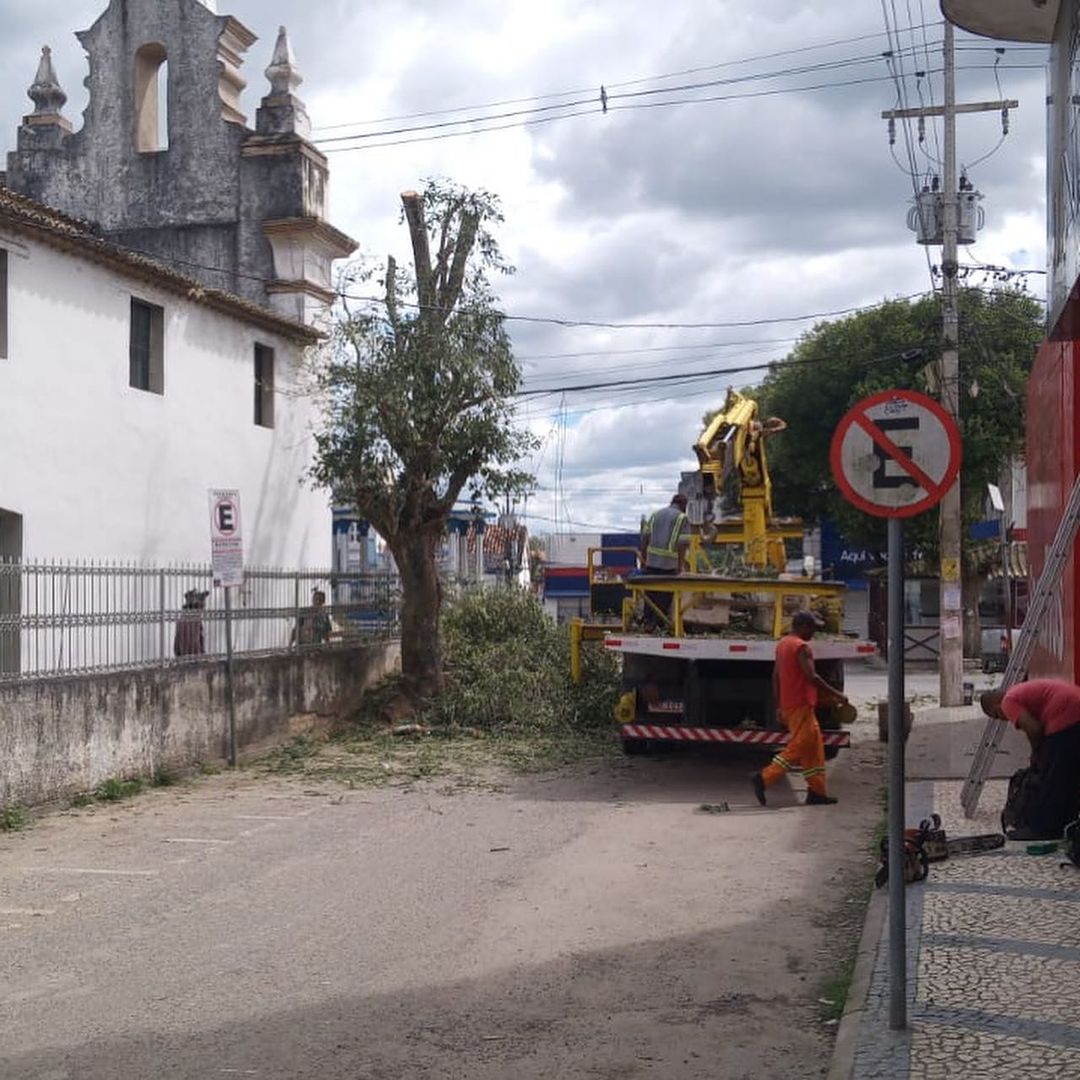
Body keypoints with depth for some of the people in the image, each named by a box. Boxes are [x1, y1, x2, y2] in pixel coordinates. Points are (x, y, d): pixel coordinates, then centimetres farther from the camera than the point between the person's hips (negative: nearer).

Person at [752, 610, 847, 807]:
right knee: (797, 748, -8)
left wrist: (779, 706, 21)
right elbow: (811, 677, -22)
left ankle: (816, 791, 13)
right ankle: (764, 779, -11)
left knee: (814, 746, 12)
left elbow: (775, 676, 18)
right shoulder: (801, 647, -15)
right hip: (800, 706, -10)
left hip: (788, 705, 10)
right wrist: (836, 694, -14)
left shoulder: (782, 644, 15)